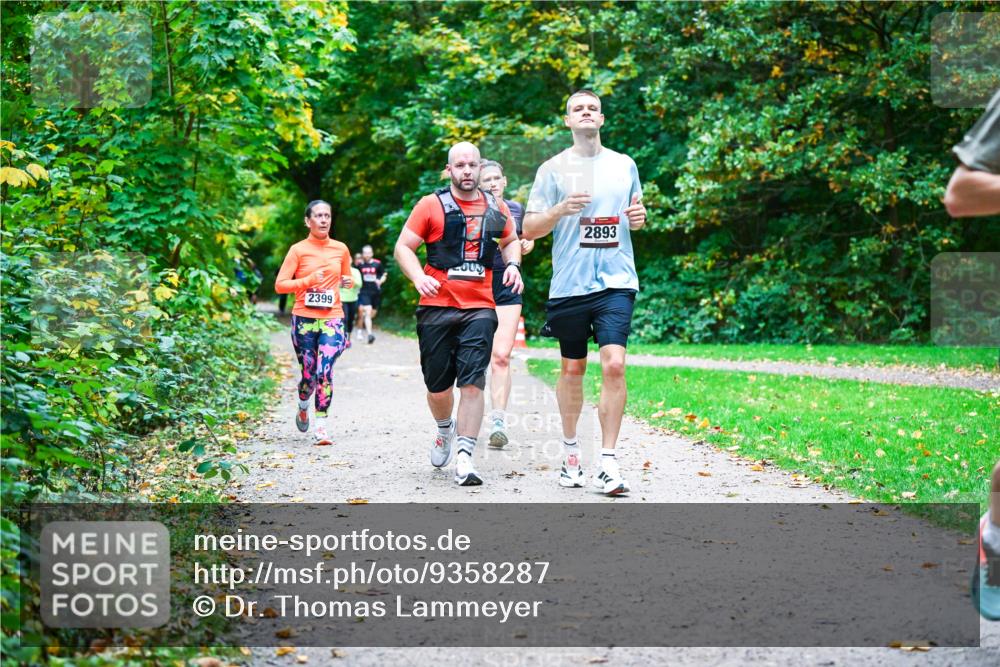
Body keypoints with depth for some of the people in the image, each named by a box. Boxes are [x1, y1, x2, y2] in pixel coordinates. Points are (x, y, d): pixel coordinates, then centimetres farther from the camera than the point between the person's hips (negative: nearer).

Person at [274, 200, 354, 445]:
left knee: (324, 372, -15)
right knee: (308, 374, 5)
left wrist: (348, 281, 1)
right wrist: (308, 280, -16)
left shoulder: (341, 249, 8)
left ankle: (321, 425, -10)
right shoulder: (298, 250, -1)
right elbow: (280, 285, -4)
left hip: (332, 319, 1)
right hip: (304, 319, -1)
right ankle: (303, 407, 37)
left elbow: (347, 277, 24)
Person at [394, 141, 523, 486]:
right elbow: (402, 247, 2)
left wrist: (513, 264, 7)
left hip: (480, 309, 1)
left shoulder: (495, 208, 11)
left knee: (472, 383, -11)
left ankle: (464, 460, -10)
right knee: (438, 386, 7)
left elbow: (511, 240, 28)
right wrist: (418, 277, -16)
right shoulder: (431, 205, 2)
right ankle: (445, 431, 40)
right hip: (437, 307, -1)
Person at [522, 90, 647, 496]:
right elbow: (529, 230, 2)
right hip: (569, 284, 0)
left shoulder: (624, 165, 11)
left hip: (616, 282, 0)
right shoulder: (553, 168, 4)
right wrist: (561, 210, -16)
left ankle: (608, 463, -10)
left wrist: (639, 217, -1)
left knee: (614, 365, -13)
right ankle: (570, 451, 28)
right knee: (572, 369, 9)